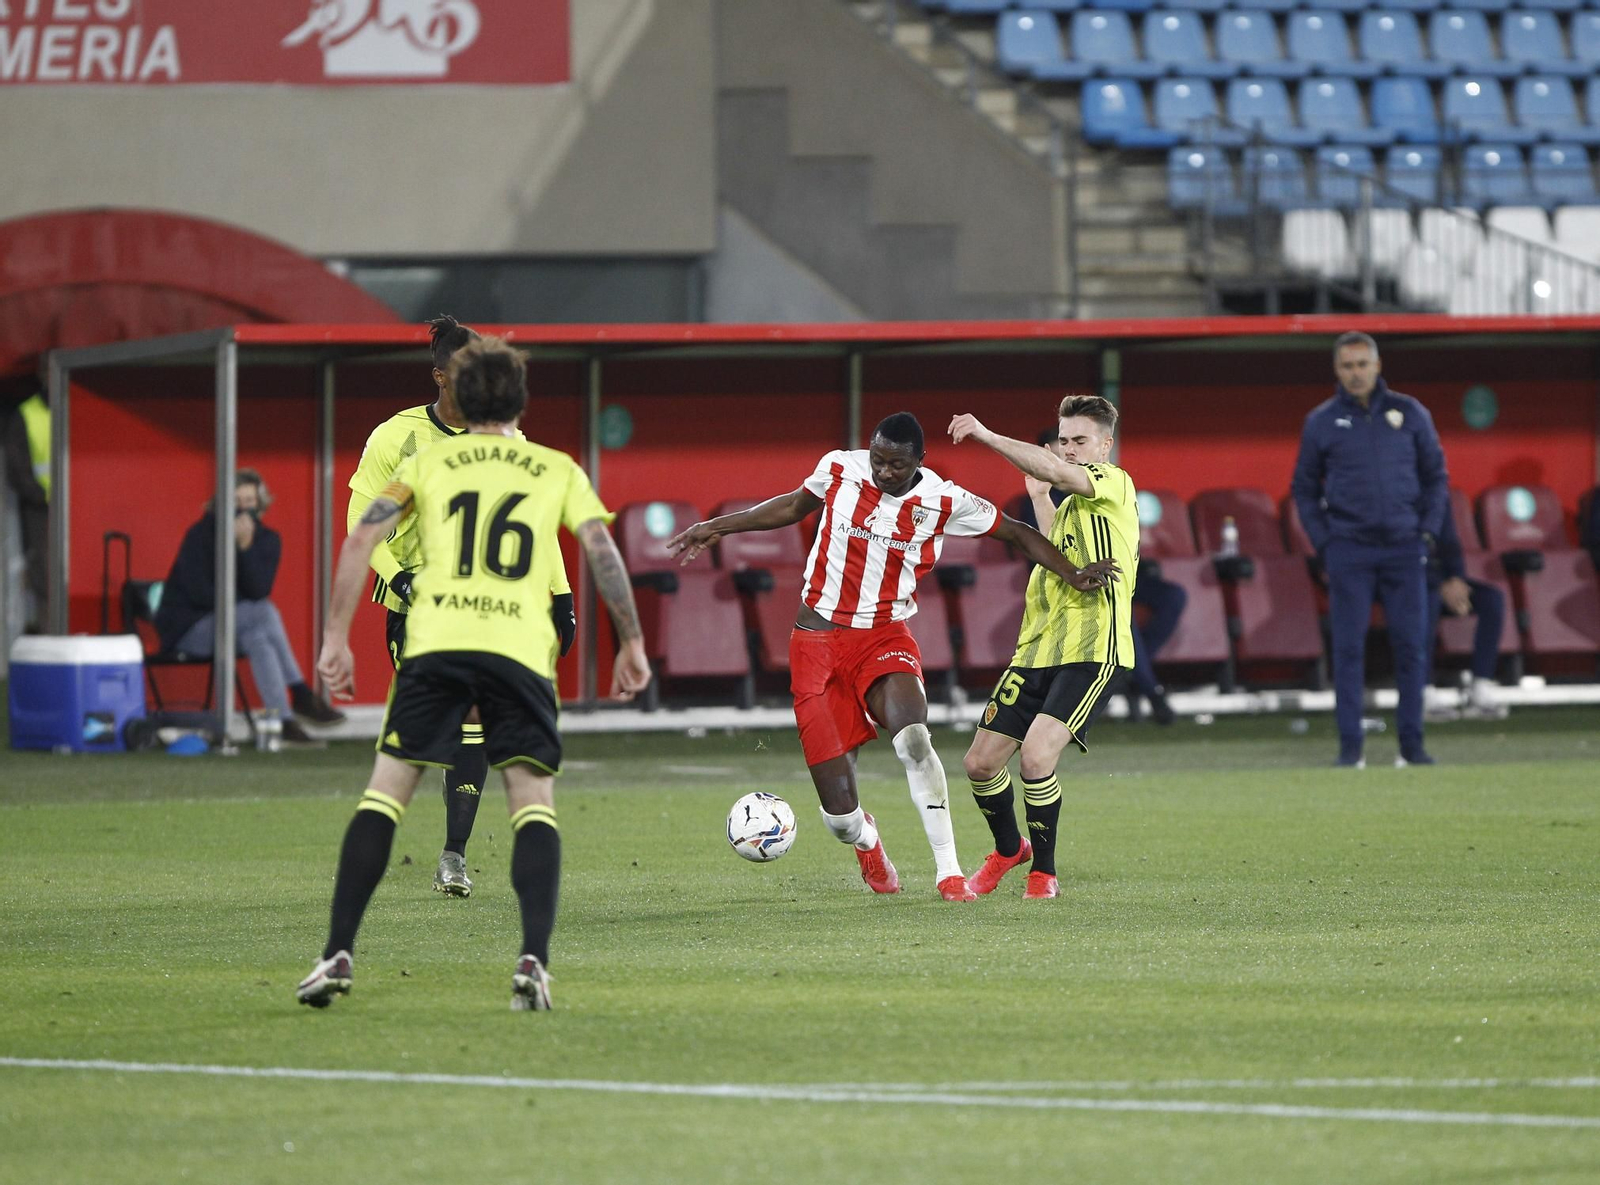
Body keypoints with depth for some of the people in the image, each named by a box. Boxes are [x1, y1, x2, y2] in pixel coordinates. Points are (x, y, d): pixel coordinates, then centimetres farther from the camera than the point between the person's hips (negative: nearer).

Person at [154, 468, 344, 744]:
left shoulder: (267, 540, 1)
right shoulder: (201, 535, -10)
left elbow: (259, 590, -14)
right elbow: (199, 592, -17)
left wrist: (246, 546, -25)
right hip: (189, 626, -4)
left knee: (257, 637, -32)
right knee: (263, 613, -29)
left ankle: (284, 719, -37)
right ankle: (300, 695, -30)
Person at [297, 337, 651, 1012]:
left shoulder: (428, 463, 18)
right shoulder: (557, 470, 19)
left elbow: (361, 539, 6)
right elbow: (602, 551, 8)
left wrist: (336, 638, 8)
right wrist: (631, 642, 15)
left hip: (435, 642, 0)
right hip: (521, 649, 0)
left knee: (384, 793, 5)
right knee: (534, 802, 3)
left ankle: (338, 957, -2)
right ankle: (533, 961, -16)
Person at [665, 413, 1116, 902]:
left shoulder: (943, 502, -7)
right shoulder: (838, 469, -4)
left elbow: (1016, 533, 6)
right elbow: (794, 506, 17)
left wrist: (1072, 573, -6)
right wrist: (717, 527, 21)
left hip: (884, 638, 0)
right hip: (818, 640, 1)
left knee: (913, 739, -35)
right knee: (839, 817, -7)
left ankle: (949, 871, -23)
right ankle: (865, 839, 33)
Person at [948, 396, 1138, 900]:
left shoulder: (1115, 485, -5)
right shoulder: (1071, 503, 21)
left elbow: (1053, 470, -24)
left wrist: (988, 436, -24)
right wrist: (1038, 499, 33)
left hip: (1093, 653, -9)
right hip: (1037, 651, 9)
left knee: (1036, 754, -23)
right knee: (981, 762, 6)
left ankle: (1044, 872, -5)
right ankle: (1008, 848, 33)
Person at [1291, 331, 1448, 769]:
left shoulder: (1410, 413, 7)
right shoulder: (1321, 421, 5)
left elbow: (1436, 476, 13)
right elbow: (1304, 489, 11)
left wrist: (1428, 531, 2)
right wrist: (1323, 545, 1)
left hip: (1404, 548, 1)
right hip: (1348, 548, -1)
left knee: (1411, 646, -2)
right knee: (1348, 648, -4)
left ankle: (1411, 745, 4)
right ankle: (1350, 746, -1)